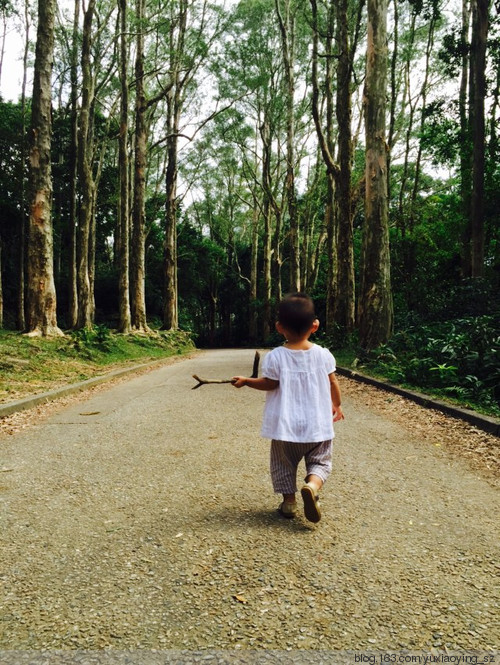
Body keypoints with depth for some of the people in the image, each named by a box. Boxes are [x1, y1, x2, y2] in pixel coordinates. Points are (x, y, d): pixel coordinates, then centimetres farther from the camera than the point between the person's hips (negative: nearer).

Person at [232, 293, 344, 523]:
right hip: (317, 425, 1)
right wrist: (336, 405, 20)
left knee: (283, 464, 17)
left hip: (285, 425, -1)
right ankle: (312, 485, -13)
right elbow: (333, 383, 3)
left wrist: (245, 381, 9)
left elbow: (269, 384, -7)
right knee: (320, 461, 14)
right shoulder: (323, 354, -5)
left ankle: (289, 501, 18)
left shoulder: (274, 357, -12)